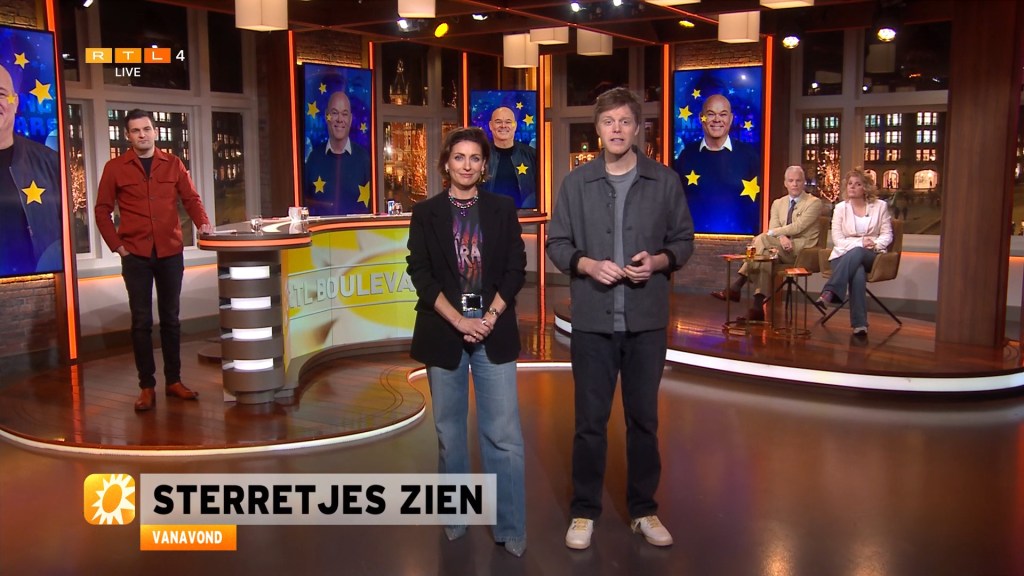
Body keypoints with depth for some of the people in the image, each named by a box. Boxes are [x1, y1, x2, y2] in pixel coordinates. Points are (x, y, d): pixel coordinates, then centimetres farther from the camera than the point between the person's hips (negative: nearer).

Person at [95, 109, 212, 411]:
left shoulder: (173, 164, 7)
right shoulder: (115, 168, 2)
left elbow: (191, 199, 6)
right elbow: (103, 211, 4)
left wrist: (203, 223, -13)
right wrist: (117, 245, -4)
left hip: (170, 253, 2)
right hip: (136, 256, -1)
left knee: (170, 318, 9)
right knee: (142, 322, 1)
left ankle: (174, 381, 17)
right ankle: (147, 386, 8)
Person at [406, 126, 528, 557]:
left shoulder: (503, 209, 6)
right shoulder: (426, 213, 4)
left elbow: (516, 270, 2)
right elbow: (421, 273, -2)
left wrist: (489, 319, -10)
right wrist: (459, 320, -13)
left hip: (494, 330, 0)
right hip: (444, 330, 0)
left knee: (503, 434, -4)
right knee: (449, 430, 10)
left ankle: (510, 528, 6)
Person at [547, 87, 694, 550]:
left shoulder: (665, 182, 2)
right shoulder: (576, 183, 1)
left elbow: (684, 240, 7)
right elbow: (556, 244, 3)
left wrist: (659, 260, -13)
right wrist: (588, 264, -15)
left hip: (646, 320, 1)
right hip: (592, 320, -1)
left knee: (643, 418, 12)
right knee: (590, 420, 7)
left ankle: (644, 509, 28)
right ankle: (584, 511, 22)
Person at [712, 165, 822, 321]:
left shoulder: (814, 203, 0)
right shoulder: (778, 203, 17)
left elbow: (798, 227, -14)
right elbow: (773, 229, 2)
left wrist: (771, 233, -14)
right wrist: (782, 237, -22)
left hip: (803, 248, -5)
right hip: (783, 248, 5)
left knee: (761, 239, -29)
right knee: (766, 255, -31)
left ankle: (737, 286, -32)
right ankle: (758, 306, -38)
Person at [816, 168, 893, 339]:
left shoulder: (880, 206, 11)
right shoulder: (840, 207, 10)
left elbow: (887, 235, 8)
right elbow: (837, 239, 2)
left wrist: (875, 244, -15)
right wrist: (859, 242, -15)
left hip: (871, 256, 0)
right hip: (845, 254, 0)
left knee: (857, 253, -39)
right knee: (858, 274, -37)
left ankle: (829, 292, -50)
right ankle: (860, 325, -44)